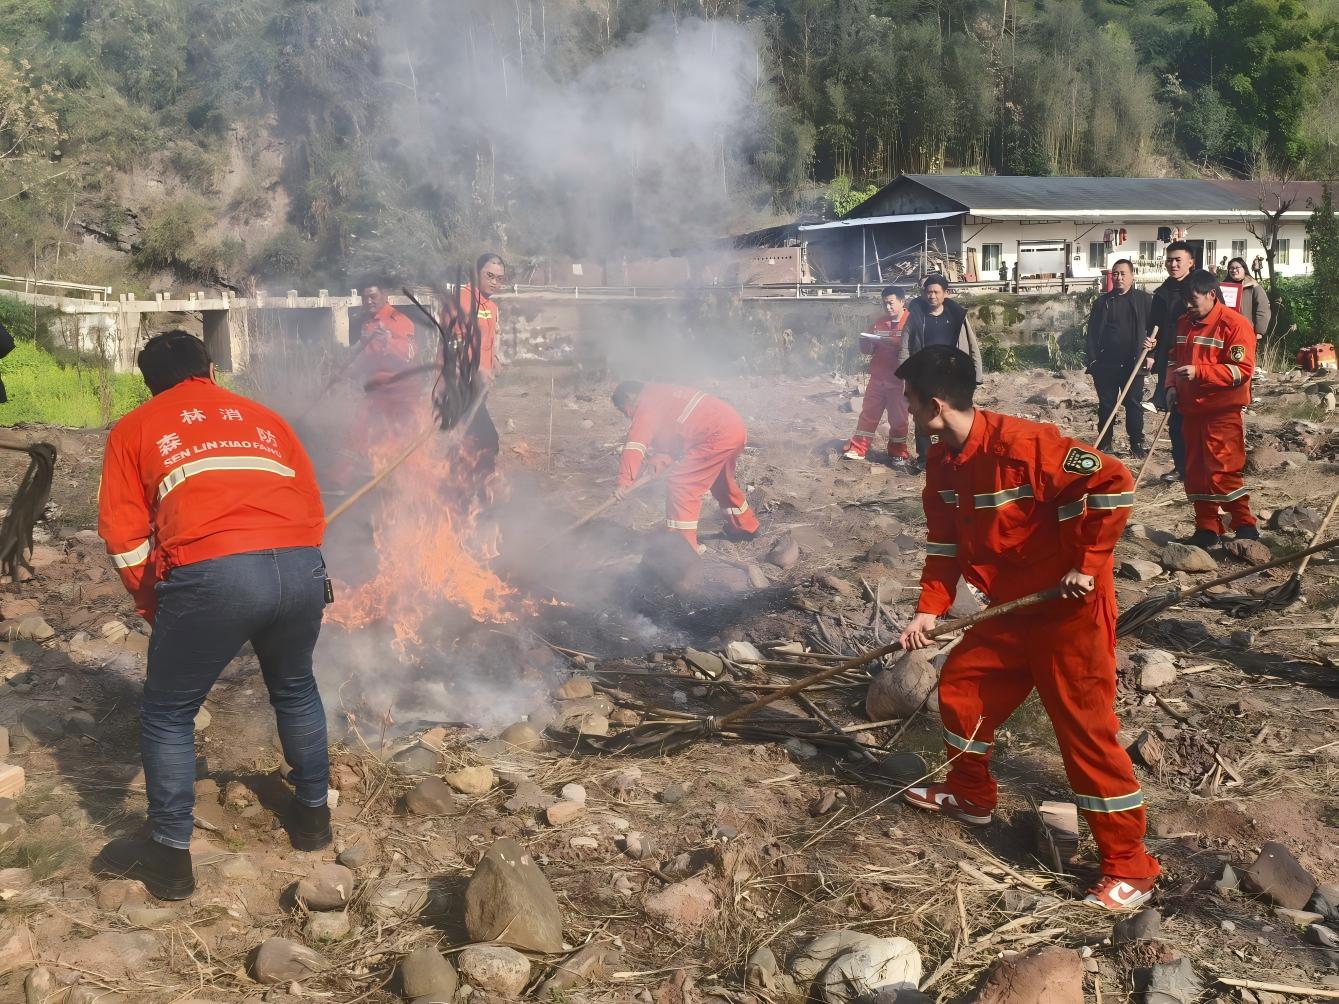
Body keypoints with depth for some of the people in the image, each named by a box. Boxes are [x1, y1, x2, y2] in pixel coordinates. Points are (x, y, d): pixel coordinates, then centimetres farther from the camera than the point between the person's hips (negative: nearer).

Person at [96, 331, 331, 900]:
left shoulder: (135, 428, 21)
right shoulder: (262, 417, 29)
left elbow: (124, 534, 14)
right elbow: (312, 508, 27)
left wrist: (152, 603, 27)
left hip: (211, 574, -4)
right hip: (302, 568, 4)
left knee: (167, 715, 18)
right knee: (295, 689, 31)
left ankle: (170, 857, 25)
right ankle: (313, 814, 42)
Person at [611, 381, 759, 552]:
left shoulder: (646, 404, -5)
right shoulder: (661, 396, 24)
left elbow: (635, 444, -16)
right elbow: (675, 435, 20)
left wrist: (625, 482, -21)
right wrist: (662, 458, 1)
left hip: (718, 435, -10)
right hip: (735, 426, 10)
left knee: (681, 485, -6)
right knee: (721, 481, 31)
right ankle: (746, 527, 48)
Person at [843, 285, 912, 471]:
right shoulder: (878, 324, 12)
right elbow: (869, 350, 15)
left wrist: (893, 344, -28)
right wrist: (865, 343, -7)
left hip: (899, 380, -5)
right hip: (877, 378, 5)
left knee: (898, 417, 3)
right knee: (868, 413, 7)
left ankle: (898, 454, 13)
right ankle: (858, 449, 13)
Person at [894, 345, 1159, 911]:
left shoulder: (1021, 444, -27)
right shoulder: (943, 461, 1)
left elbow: (1113, 483, -27)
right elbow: (945, 543, 10)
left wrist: (1086, 565, -22)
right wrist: (930, 609, 0)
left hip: (1069, 607, -9)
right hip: (1009, 606, 9)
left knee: (1086, 727, -5)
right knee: (960, 688, 17)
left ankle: (1129, 869, 7)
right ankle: (971, 797, 41)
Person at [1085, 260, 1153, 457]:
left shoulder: (1144, 300, 4)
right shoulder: (1103, 301, 8)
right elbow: (1092, 332, 6)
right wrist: (1093, 360, -1)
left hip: (1133, 364, -1)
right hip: (1106, 364, 2)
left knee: (1134, 404, 3)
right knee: (1106, 404, 7)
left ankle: (1137, 444, 10)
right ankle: (1103, 443, 16)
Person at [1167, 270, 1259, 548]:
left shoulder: (1234, 324, -11)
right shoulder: (1185, 323, 12)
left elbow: (1242, 370, -17)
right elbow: (1175, 359, 24)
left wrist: (1199, 371, -24)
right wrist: (1172, 386, 6)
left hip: (1222, 411, -7)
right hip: (1190, 409, 7)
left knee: (1223, 471, -11)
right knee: (1196, 470, 8)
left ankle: (1246, 527, -1)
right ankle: (1206, 528, 16)